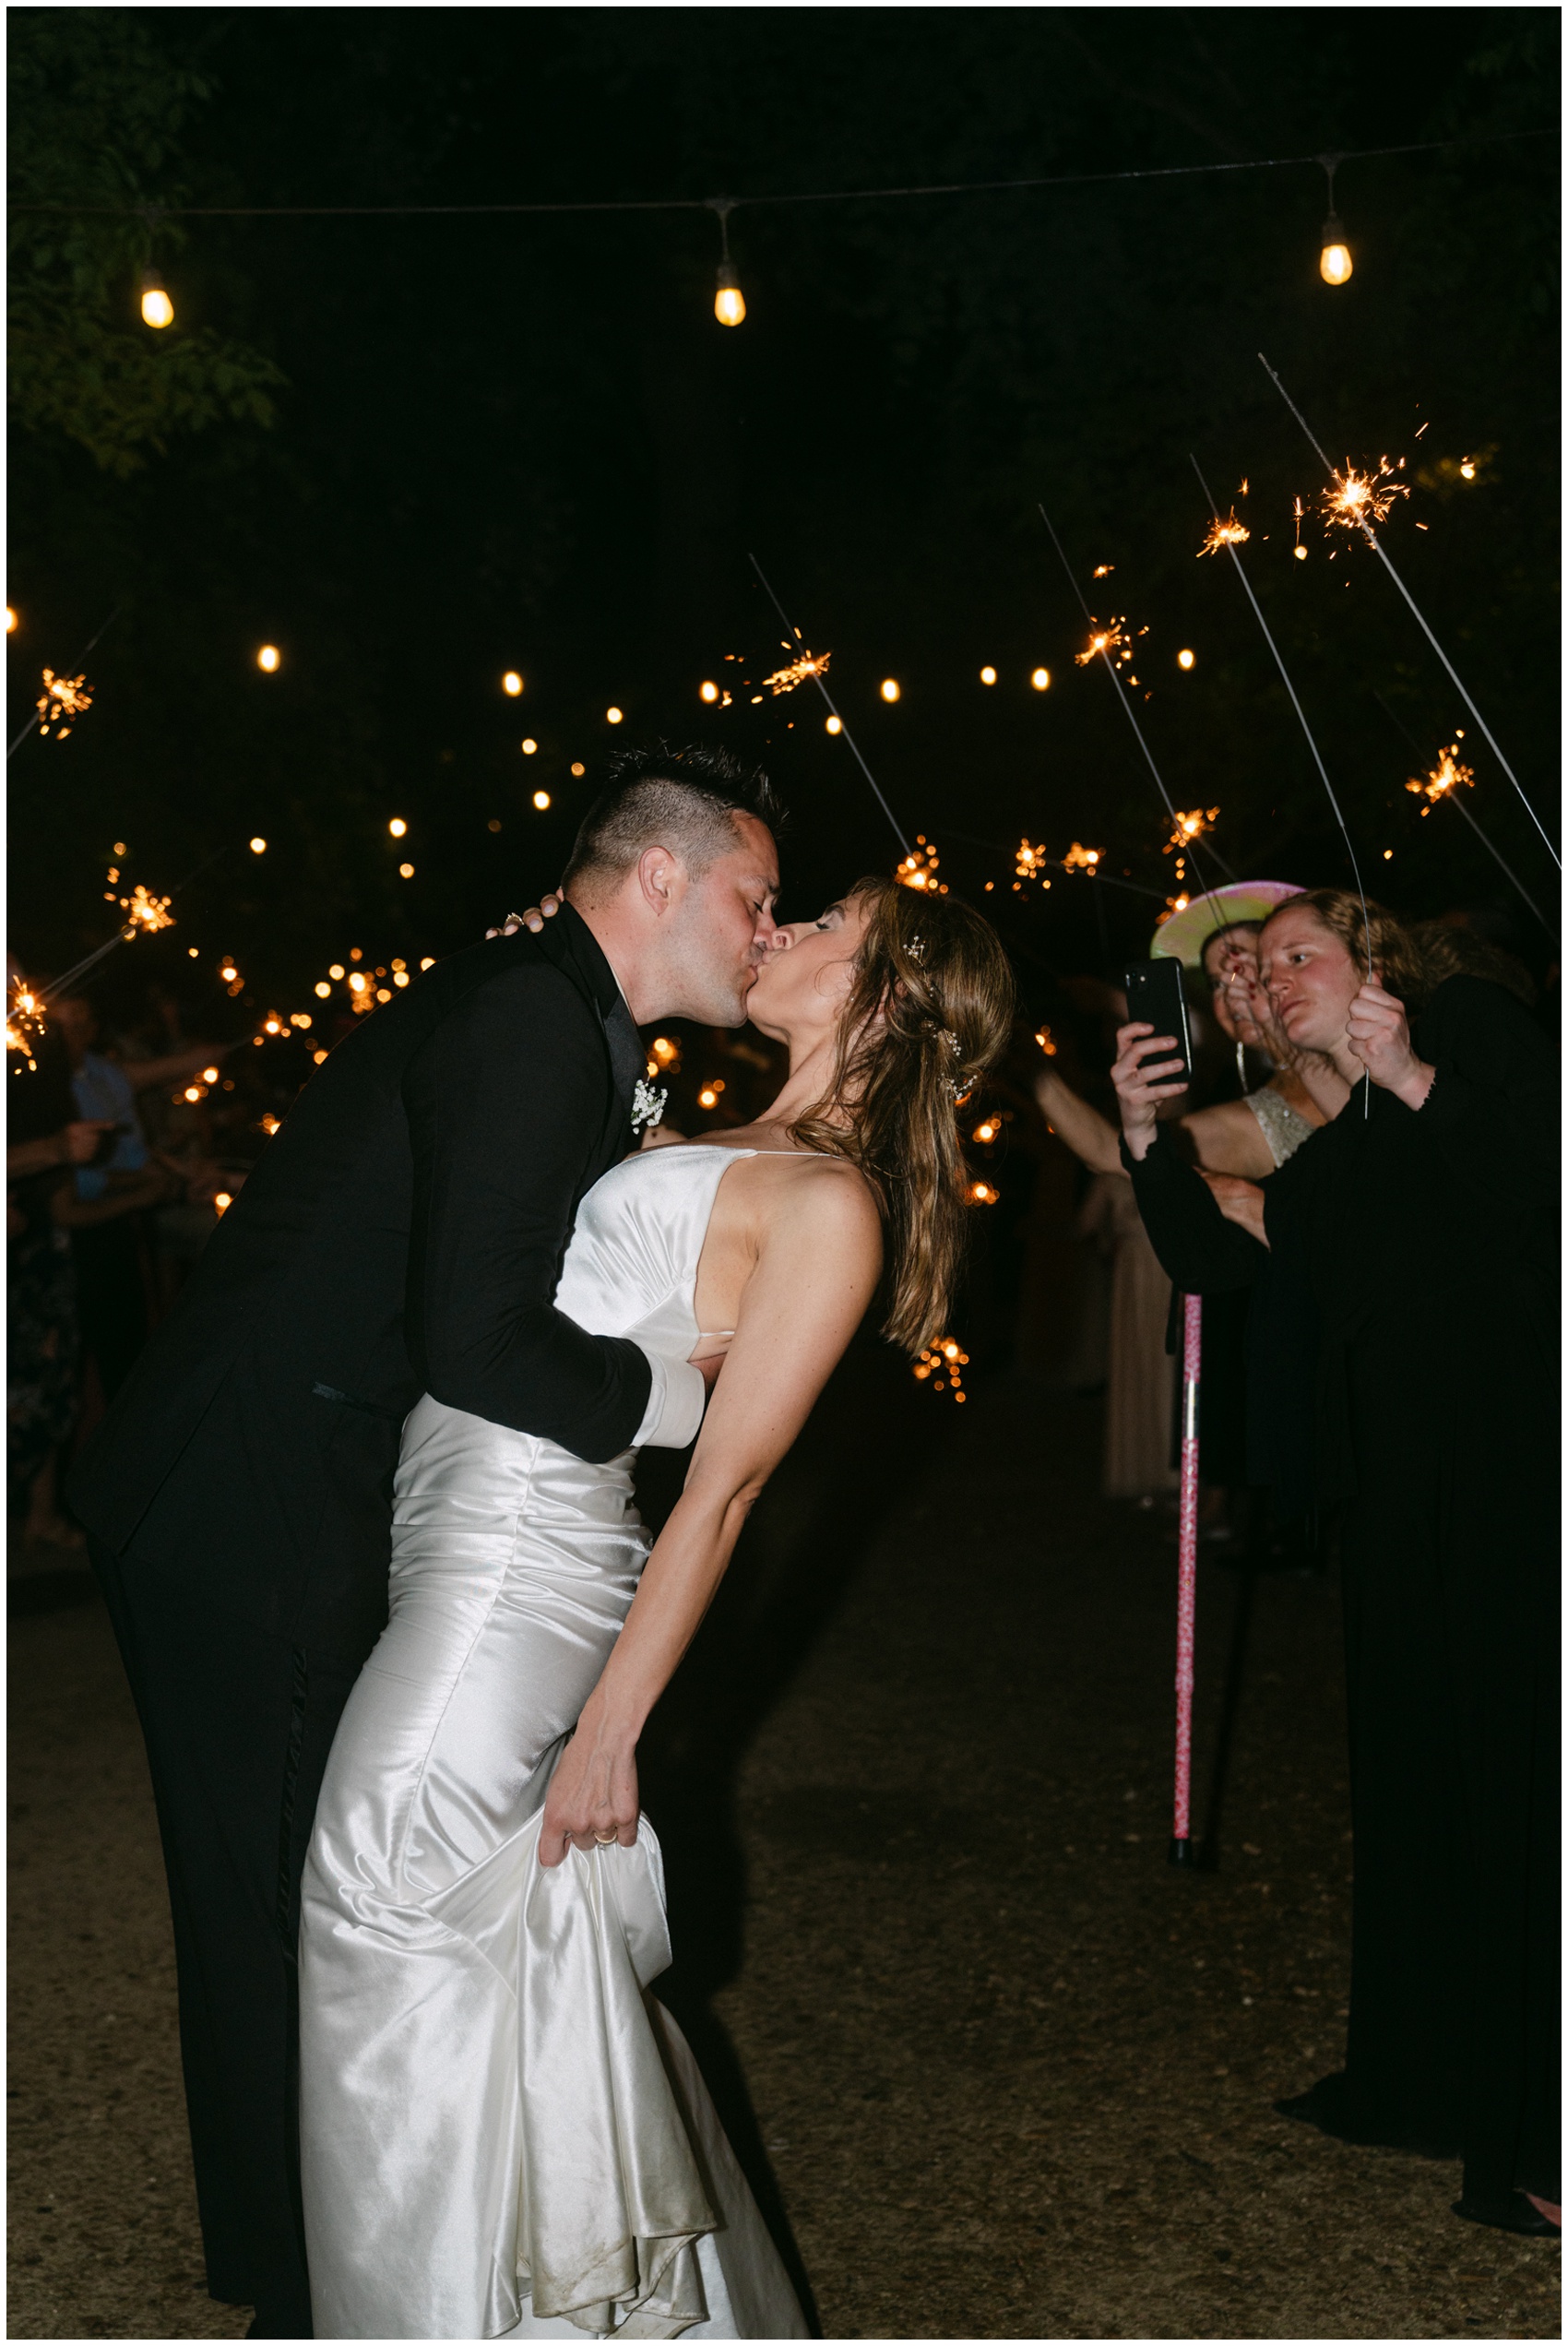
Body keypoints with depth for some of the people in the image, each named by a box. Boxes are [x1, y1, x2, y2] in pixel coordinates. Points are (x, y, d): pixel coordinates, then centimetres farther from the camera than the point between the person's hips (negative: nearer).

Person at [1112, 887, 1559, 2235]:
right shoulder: (1326, 1161, 22)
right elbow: (1213, 1260, 9)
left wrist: (1420, 1082, -16)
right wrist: (1146, 1140, -3)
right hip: (1400, 1490, 7)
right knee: (1416, 1765, 13)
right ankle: (1428, 2083, 28)